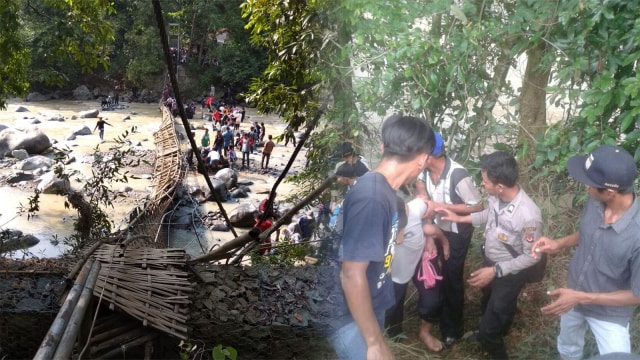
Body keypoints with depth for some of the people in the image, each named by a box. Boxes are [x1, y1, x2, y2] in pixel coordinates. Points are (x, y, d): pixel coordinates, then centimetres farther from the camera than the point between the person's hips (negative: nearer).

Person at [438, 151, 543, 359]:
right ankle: (496, 336, 63)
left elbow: (531, 256, -24)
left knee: (488, 330, 4)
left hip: (509, 274, -7)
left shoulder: (528, 216, -38)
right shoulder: (496, 197, -18)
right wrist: (459, 218, 2)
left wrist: (495, 271, -26)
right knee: (487, 308, 33)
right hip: (490, 262, 7)